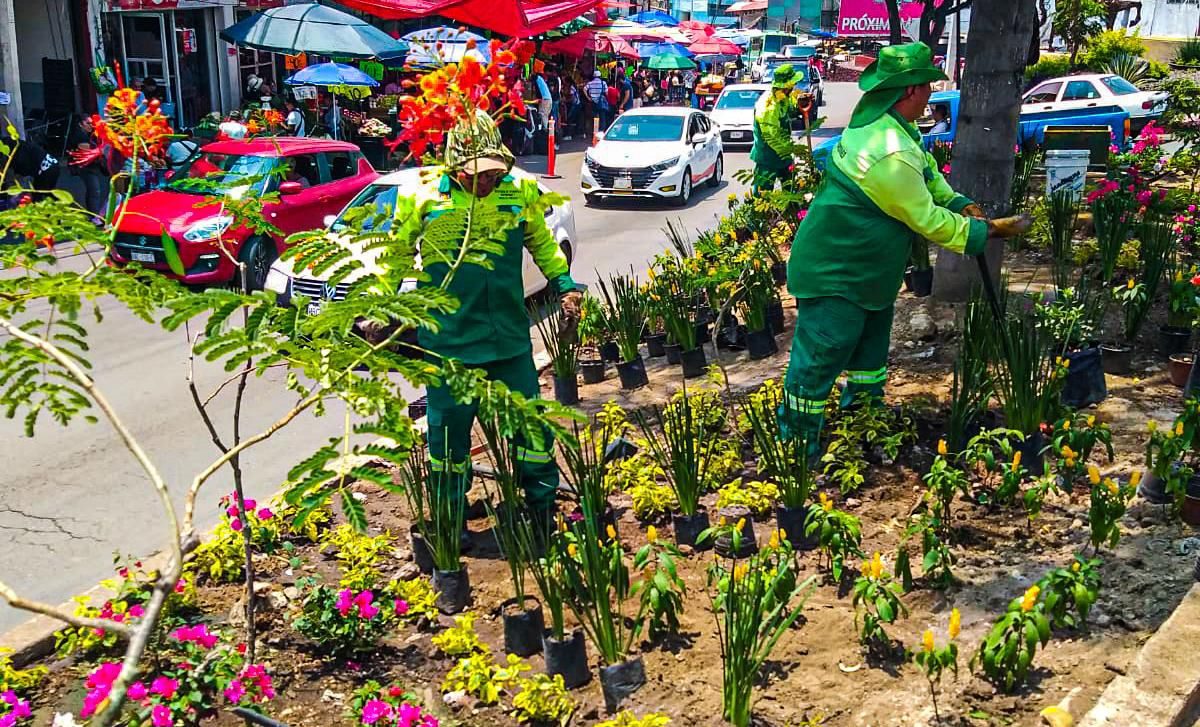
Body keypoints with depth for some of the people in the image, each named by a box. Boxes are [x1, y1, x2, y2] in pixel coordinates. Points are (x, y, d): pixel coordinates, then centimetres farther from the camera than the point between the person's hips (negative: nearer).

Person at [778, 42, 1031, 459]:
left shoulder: (879, 119, -1)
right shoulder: (890, 153, -32)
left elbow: (926, 171, 13)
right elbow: (928, 220, -23)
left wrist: (960, 203, -1)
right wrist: (988, 230, -12)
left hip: (866, 268, 11)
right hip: (835, 275, -11)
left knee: (871, 343, 25)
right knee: (821, 357, 0)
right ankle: (797, 441, 12)